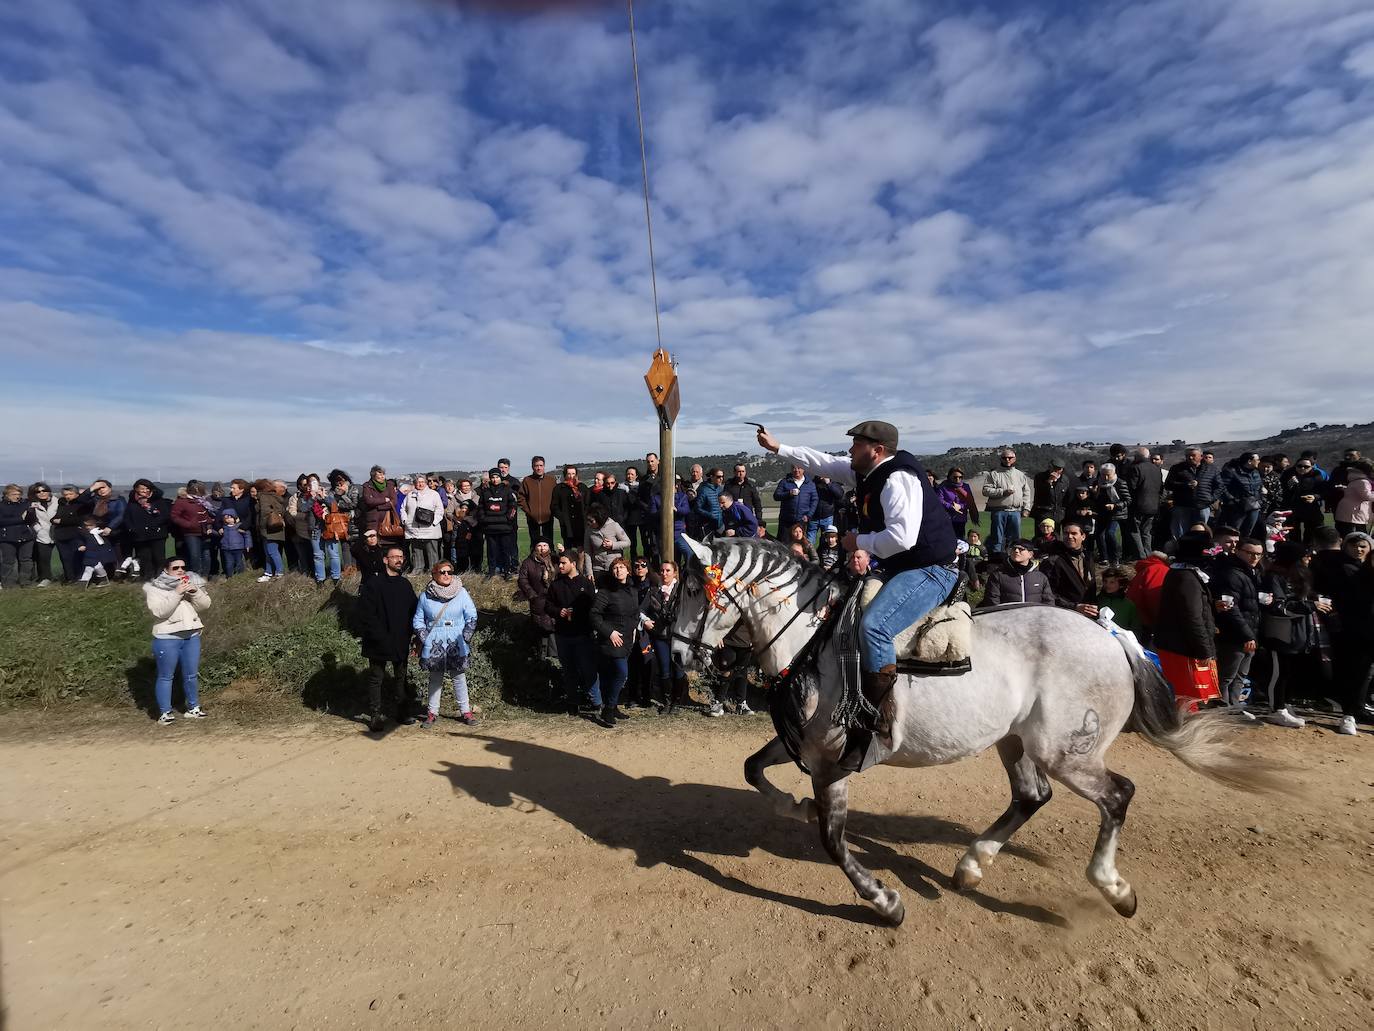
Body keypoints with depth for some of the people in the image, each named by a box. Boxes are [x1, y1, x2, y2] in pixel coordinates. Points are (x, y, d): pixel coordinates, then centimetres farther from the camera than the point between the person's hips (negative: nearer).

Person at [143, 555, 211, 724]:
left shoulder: (192, 583, 9)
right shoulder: (154, 588, -4)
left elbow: (205, 605, 2)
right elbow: (159, 611, -18)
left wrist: (194, 592, -15)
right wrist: (176, 593, -24)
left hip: (191, 636, 4)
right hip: (167, 638, -4)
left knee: (191, 675, 10)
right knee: (165, 676, 3)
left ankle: (193, 708, 22)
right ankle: (165, 713, 11)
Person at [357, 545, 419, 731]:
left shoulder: (405, 584, 8)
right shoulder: (373, 583, -8)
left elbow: (414, 610, 11)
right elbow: (365, 614, -12)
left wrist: (409, 632, 0)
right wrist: (379, 636, -17)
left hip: (401, 642, 5)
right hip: (379, 644, -5)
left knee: (401, 677, 13)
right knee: (376, 678, 6)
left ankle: (403, 712, 23)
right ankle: (375, 716, 15)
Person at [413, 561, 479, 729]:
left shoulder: (461, 593, -1)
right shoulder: (425, 595, 1)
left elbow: (472, 616, 1)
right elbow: (418, 620, 9)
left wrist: (465, 636, -8)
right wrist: (424, 638, -3)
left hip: (456, 645, -1)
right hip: (434, 646, 1)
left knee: (459, 677, 5)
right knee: (435, 679, 10)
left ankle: (465, 711, 15)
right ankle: (432, 712, 22)